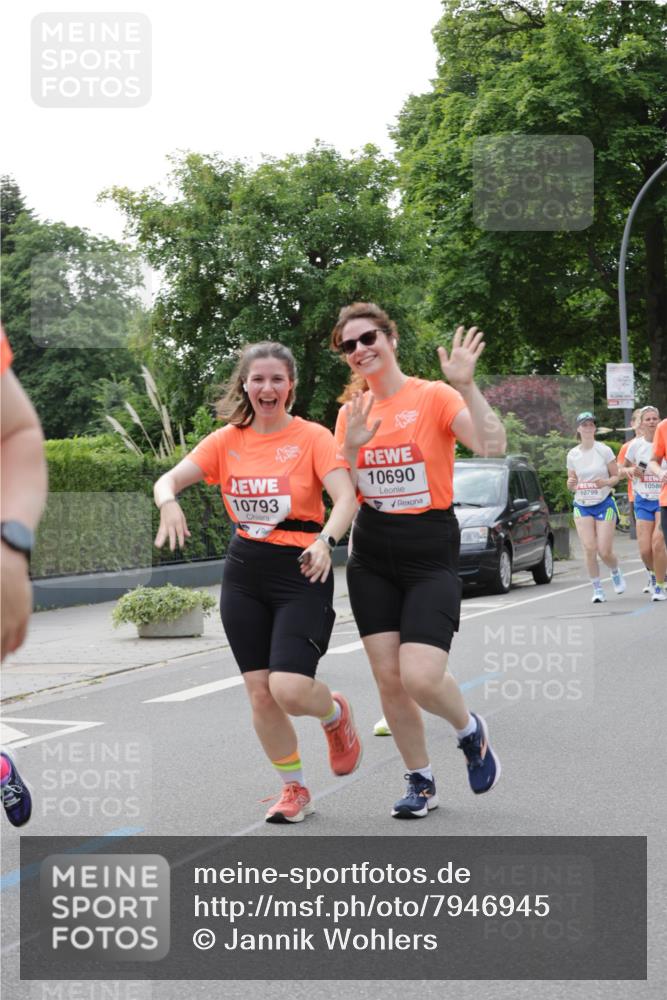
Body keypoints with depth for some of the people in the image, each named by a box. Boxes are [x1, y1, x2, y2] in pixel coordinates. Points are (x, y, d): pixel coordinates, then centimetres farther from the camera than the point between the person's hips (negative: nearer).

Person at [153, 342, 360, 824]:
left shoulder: (313, 437, -6)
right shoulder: (227, 440, 5)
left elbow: (346, 497, -18)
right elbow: (168, 479, -1)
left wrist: (326, 540, -37)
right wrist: (169, 503, -25)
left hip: (301, 572, -4)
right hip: (245, 572, 4)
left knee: (289, 689, -17)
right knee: (260, 693, 4)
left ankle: (336, 713, 19)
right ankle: (294, 789, 24)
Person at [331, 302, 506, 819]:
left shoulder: (433, 396, -9)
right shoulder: (351, 412, 6)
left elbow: (493, 445, -23)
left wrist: (466, 386, -31)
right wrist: (351, 446, -11)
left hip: (431, 553, -5)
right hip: (372, 557, 5)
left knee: (420, 677, -17)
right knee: (389, 678, 3)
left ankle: (471, 730, 16)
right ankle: (421, 782, 21)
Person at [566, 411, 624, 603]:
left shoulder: (604, 450, -5)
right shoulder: (572, 454, 3)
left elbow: (616, 476, 0)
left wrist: (605, 482, -22)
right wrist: (571, 484, -13)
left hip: (604, 504, -2)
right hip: (582, 506, 2)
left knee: (604, 552, -5)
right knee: (589, 549, -12)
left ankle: (616, 572, 29)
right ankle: (597, 589, 1)